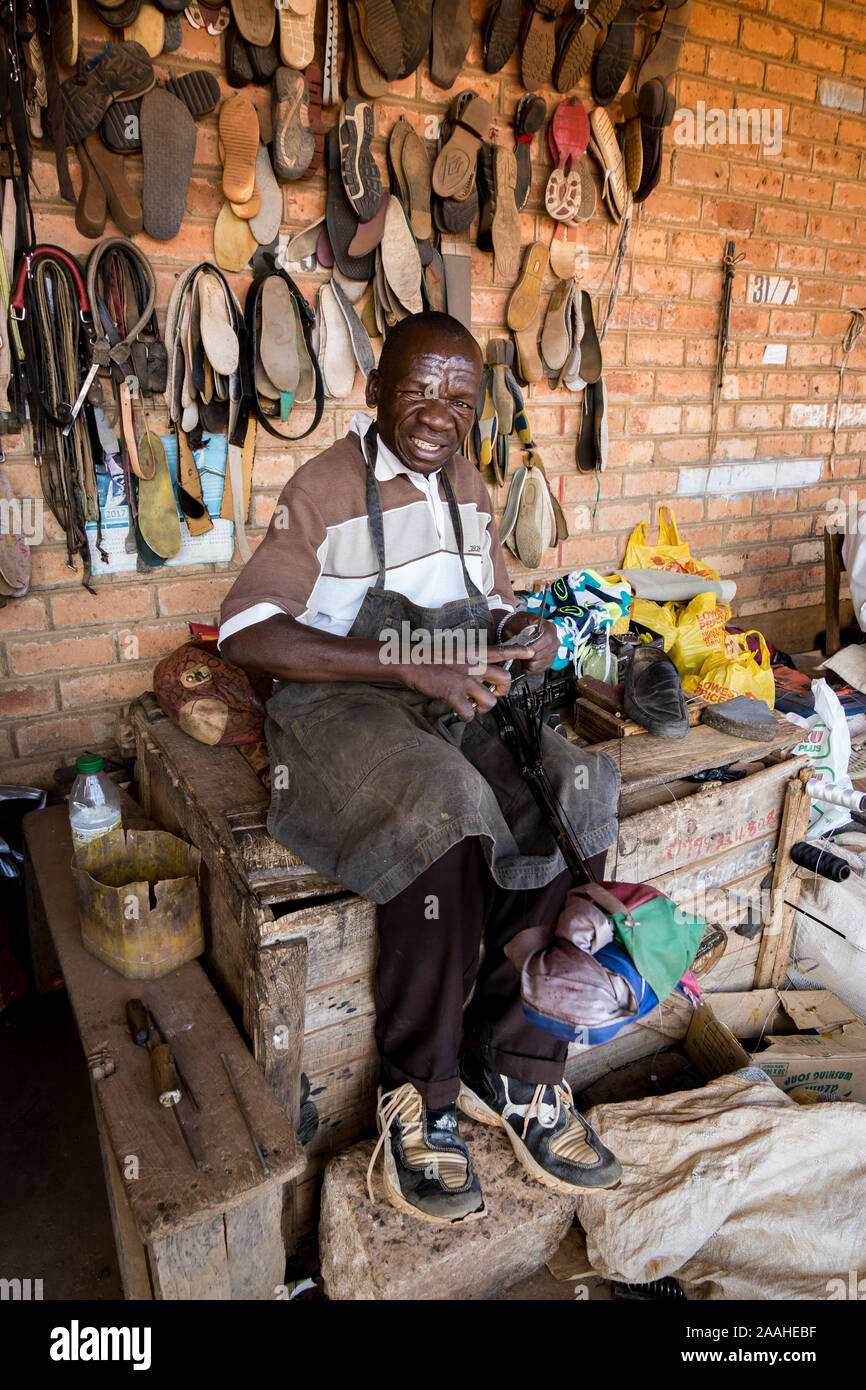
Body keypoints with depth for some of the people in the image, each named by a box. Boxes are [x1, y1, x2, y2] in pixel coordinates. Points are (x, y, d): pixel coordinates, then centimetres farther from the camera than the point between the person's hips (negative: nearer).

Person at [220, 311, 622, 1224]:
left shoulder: (466, 485, 15)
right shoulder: (325, 487, -6)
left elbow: (492, 604, 24)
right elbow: (246, 635, -16)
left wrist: (522, 635, -3)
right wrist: (406, 665, -24)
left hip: (458, 705, 6)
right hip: (340, 708, -6)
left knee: (574, 800, -20)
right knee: (442, 820, -34)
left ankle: (513, 1072, -6)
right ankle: (419, 1098, -11)